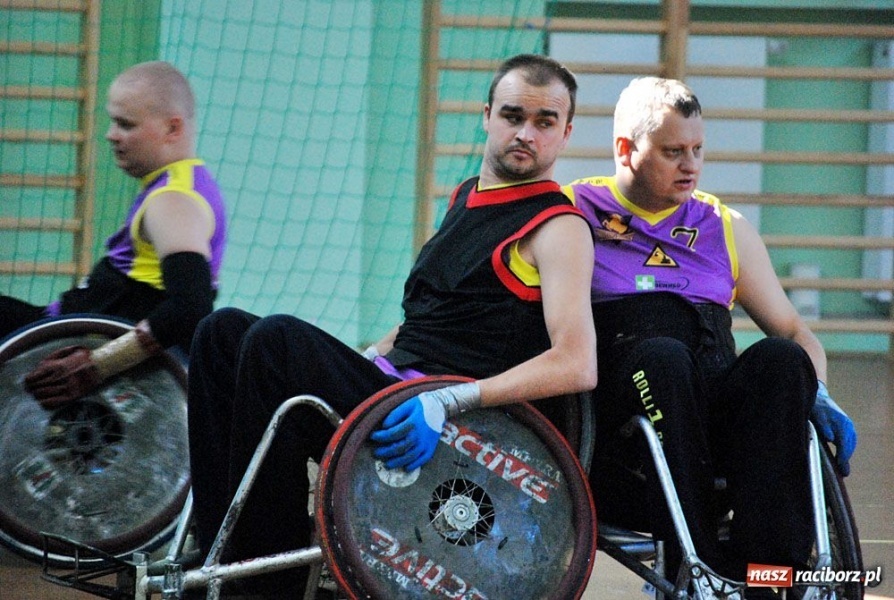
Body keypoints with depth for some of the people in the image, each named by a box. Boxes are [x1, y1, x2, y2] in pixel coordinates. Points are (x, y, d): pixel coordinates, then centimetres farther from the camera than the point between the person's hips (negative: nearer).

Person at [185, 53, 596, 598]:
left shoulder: (558, 227, -6)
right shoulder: (466, 199, 20)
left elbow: (578, 367, -19)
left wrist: (449, 402, -29)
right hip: (392, 383, 9)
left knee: (276, 339, -25)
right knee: (224, 332, -1)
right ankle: (218, 551, -12)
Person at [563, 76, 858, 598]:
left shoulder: (726, 229, 25)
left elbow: (794, 330, 23)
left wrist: (817, 395, 2)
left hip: (714, 413, 3)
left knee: (779, 358, -28)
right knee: (660, 355, -36)